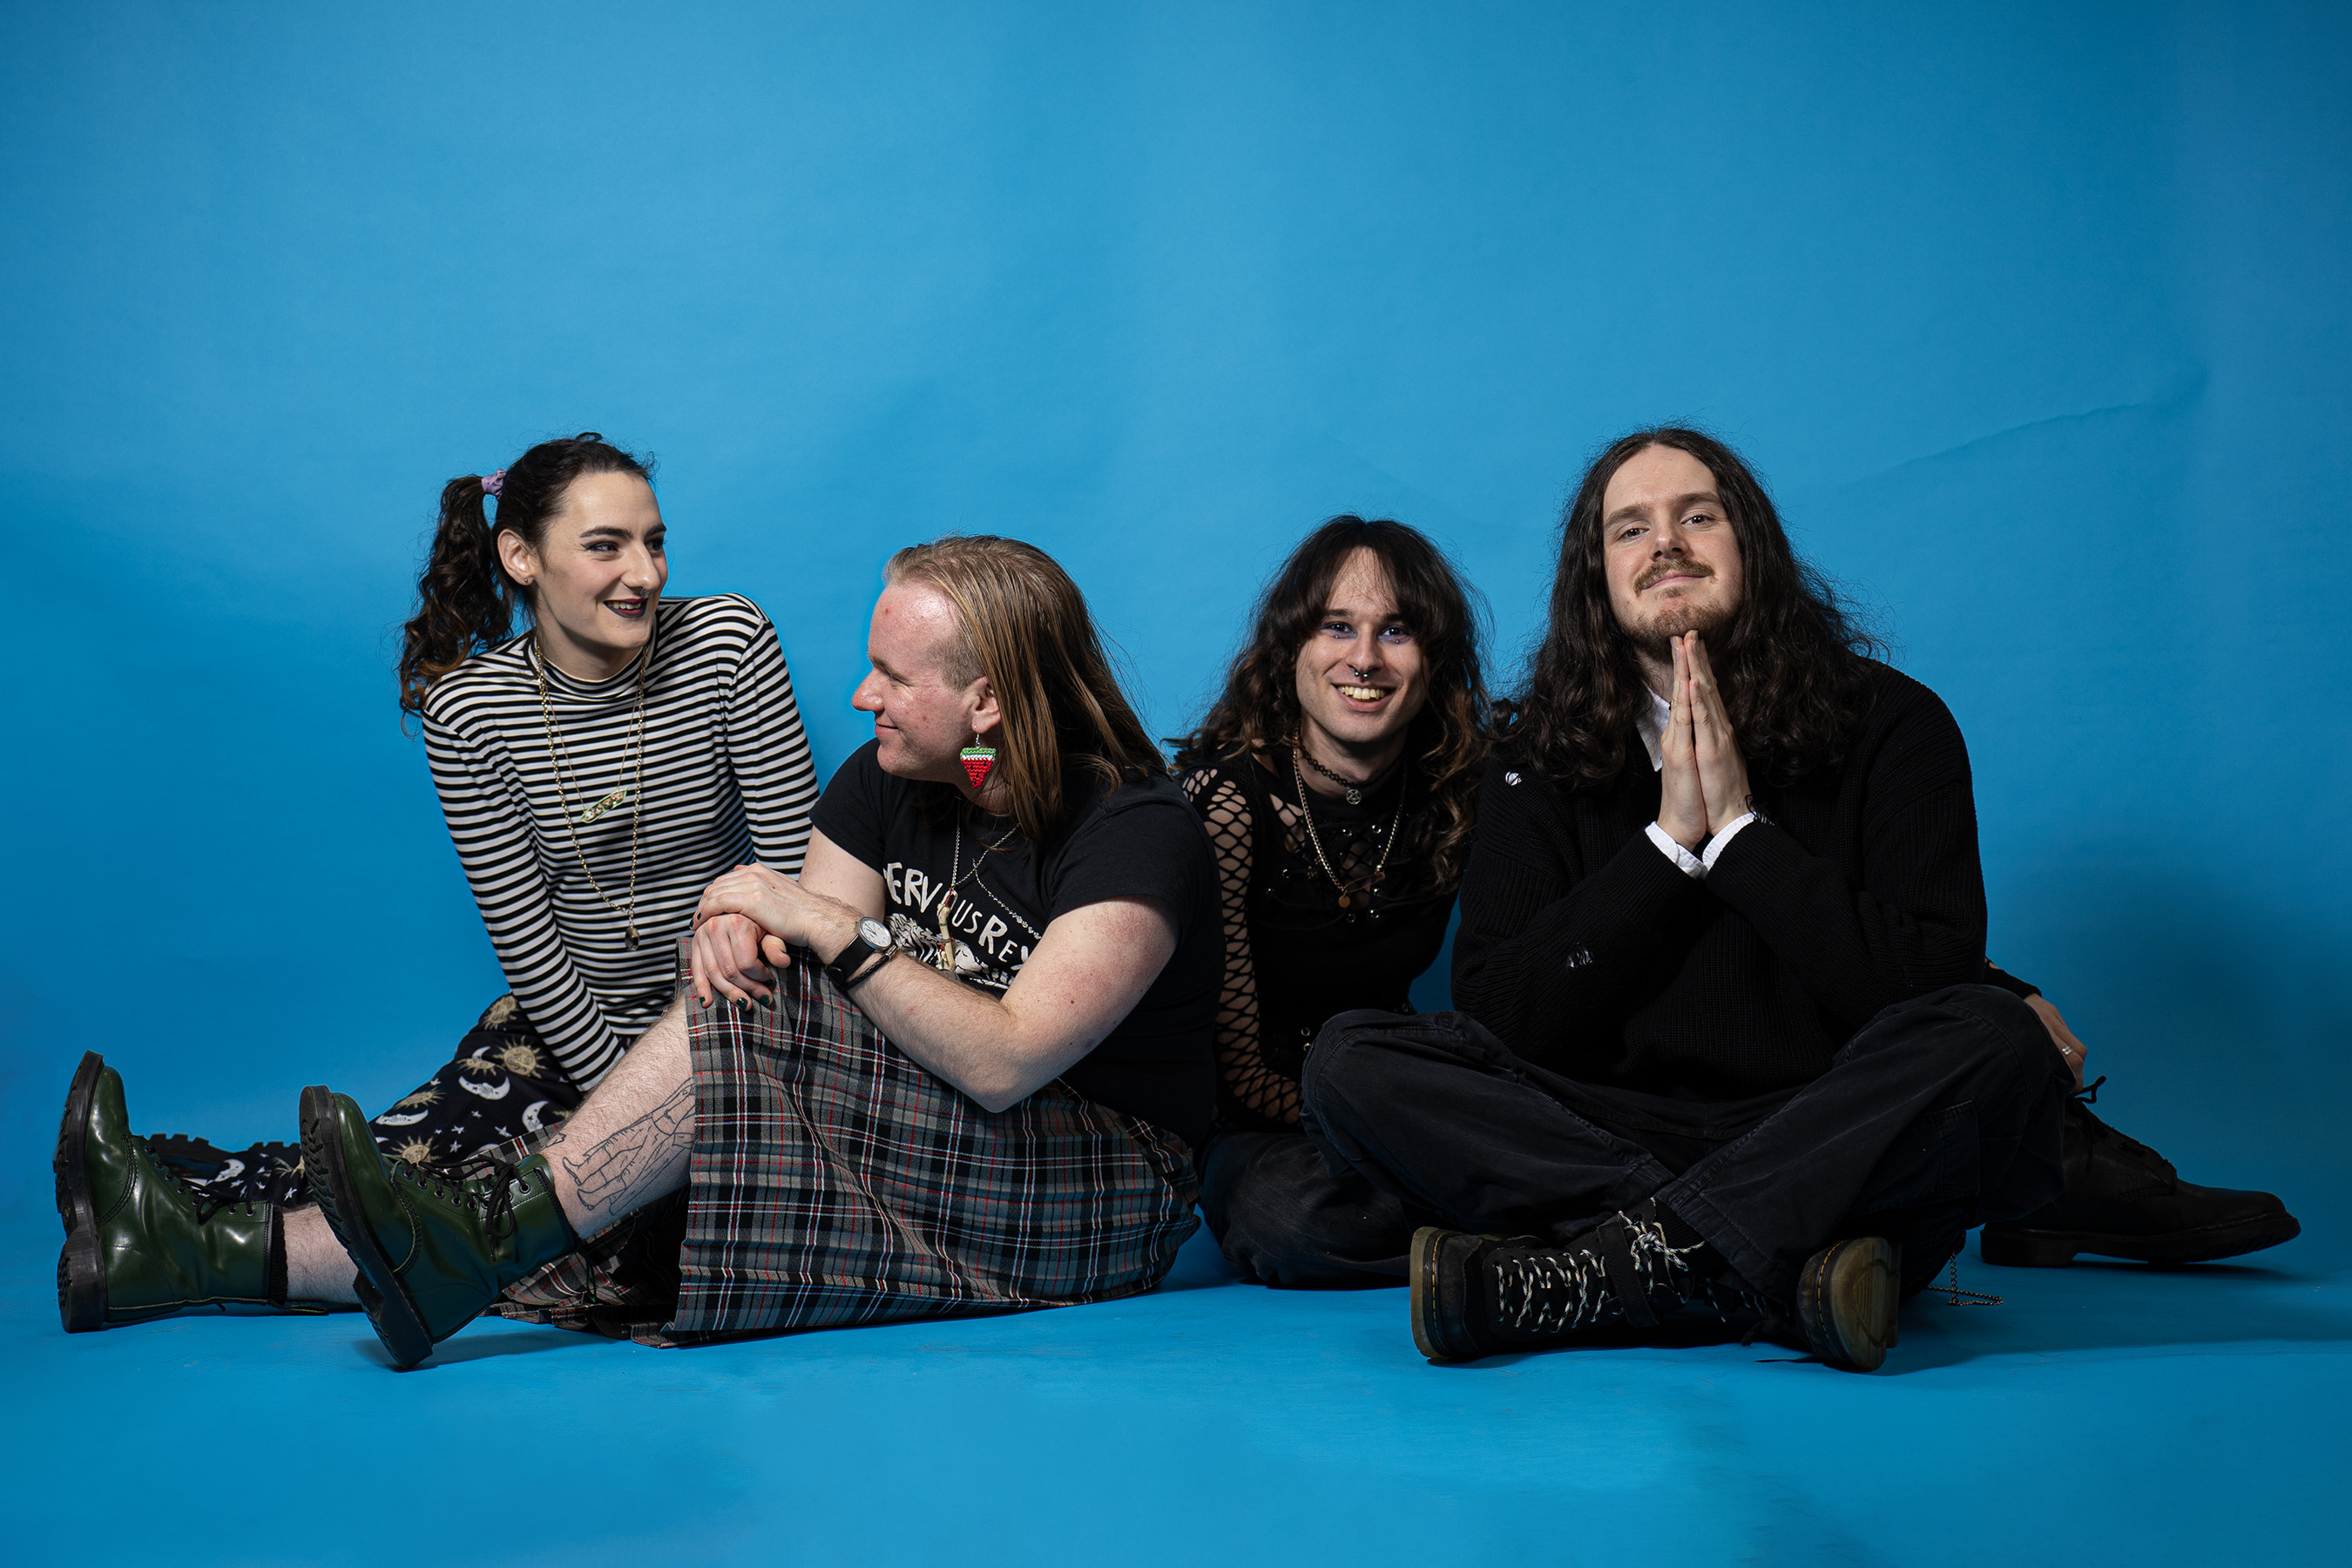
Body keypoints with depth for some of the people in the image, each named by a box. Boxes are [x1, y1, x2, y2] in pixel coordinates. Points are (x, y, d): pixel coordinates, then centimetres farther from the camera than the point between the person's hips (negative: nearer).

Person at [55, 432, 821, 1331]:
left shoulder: (727, 642, -12)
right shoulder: (468, 709, -10)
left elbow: (795, 868, -10)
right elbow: (524, 937, -8)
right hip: (569, 1018, 1)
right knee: (413, 1163, -24)